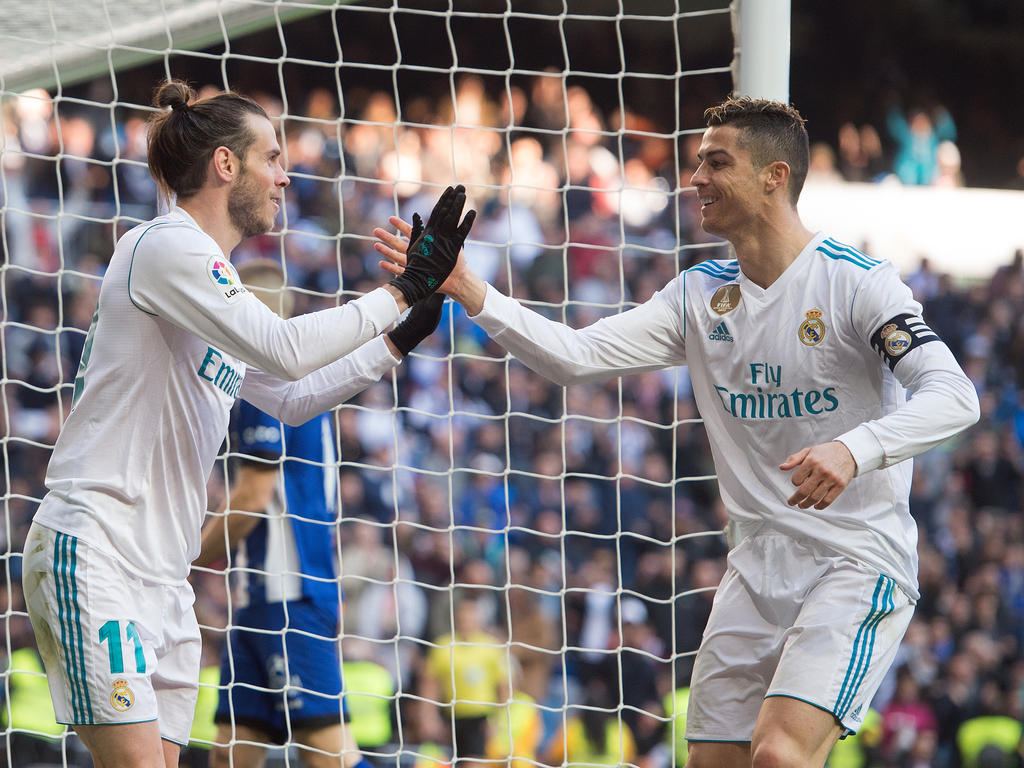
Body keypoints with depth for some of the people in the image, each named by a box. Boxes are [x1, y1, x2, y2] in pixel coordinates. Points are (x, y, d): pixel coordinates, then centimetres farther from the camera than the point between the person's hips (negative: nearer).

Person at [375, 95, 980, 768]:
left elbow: (953, 396, -21)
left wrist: (852, 450, -38)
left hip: (858, 562, -7)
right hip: (758, 567, 7)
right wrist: (467, 290, -8)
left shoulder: (856, 282, -11)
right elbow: (579, 356, 4)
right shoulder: (701, 295, 9)